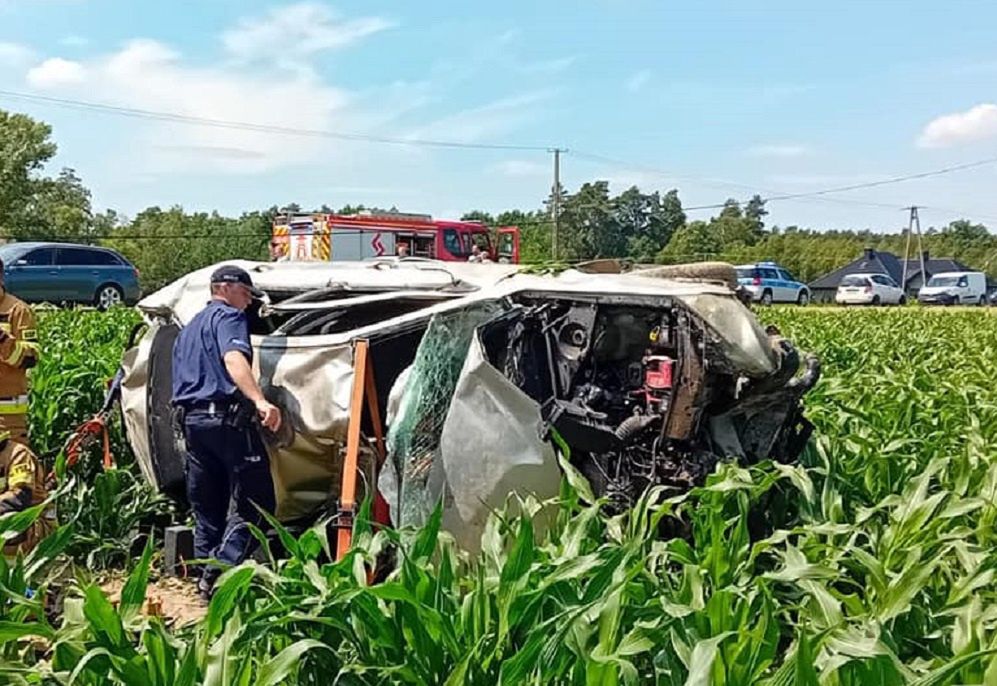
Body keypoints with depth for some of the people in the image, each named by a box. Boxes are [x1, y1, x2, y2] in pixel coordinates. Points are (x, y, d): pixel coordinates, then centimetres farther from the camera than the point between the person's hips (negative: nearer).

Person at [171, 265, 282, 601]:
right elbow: (233, 359, -22)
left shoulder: (188, 329, 27)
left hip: (191, 419, 9)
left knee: (206, 508, 13)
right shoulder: (228, 316, -1)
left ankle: (206, 577, 15)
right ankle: (220, 573, -15)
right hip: (227, 418, -9)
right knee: (254, 502, -6)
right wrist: (260, 401, -38)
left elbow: (181, 380, 29)